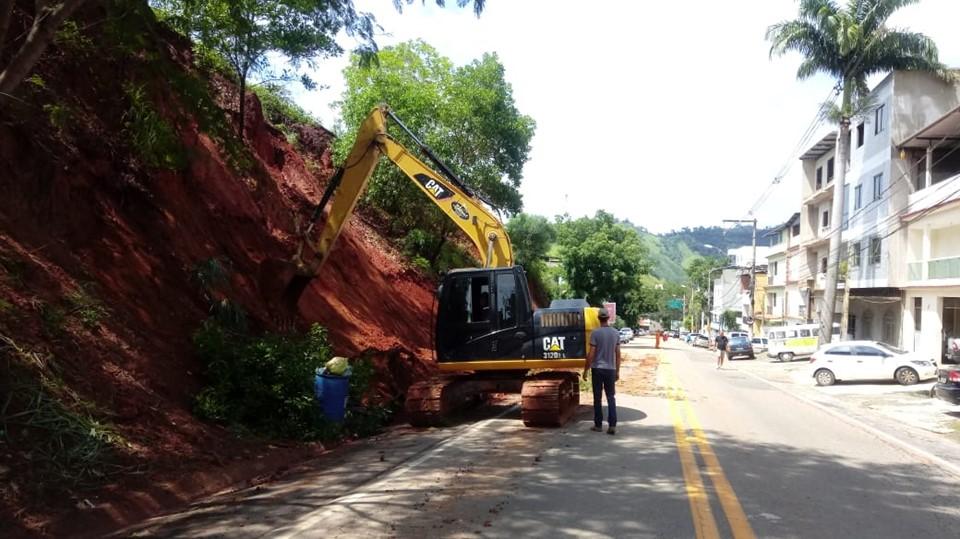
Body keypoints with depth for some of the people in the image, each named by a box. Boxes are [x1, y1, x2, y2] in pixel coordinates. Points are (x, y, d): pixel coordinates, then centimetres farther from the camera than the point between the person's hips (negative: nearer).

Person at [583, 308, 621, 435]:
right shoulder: (616, 333, 3)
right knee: (611, 398, 8)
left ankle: (598, 425, 12)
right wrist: (617, 371, 14)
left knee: (597, 398, 6)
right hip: (611, 369, 3)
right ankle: (612, 425, -1)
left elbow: (591, 354, -11)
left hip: (597, 369, -3)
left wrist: (586, 370, -3)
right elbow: (618, 354, 6)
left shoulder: (595, 333, -10)